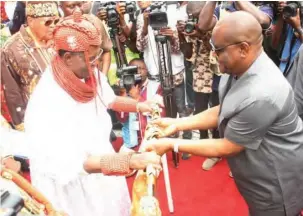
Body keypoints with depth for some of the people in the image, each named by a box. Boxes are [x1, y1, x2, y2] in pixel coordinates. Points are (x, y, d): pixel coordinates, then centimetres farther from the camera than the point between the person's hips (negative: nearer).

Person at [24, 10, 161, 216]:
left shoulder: (89, 74, -11)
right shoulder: (47, 104, -34)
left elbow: (109, 99, 10)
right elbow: (72, 163, -39)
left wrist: (139, 105, -4)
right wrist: (131, 161, -47)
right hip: (70, 185, -6)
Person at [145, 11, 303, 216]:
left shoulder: (261, 95, -37)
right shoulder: (241, 68, -8)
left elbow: (227, 148, -26)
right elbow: (221, 112, 3)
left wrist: (172, 145, -20)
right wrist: (177, 123, -5)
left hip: (276, 185, -8)